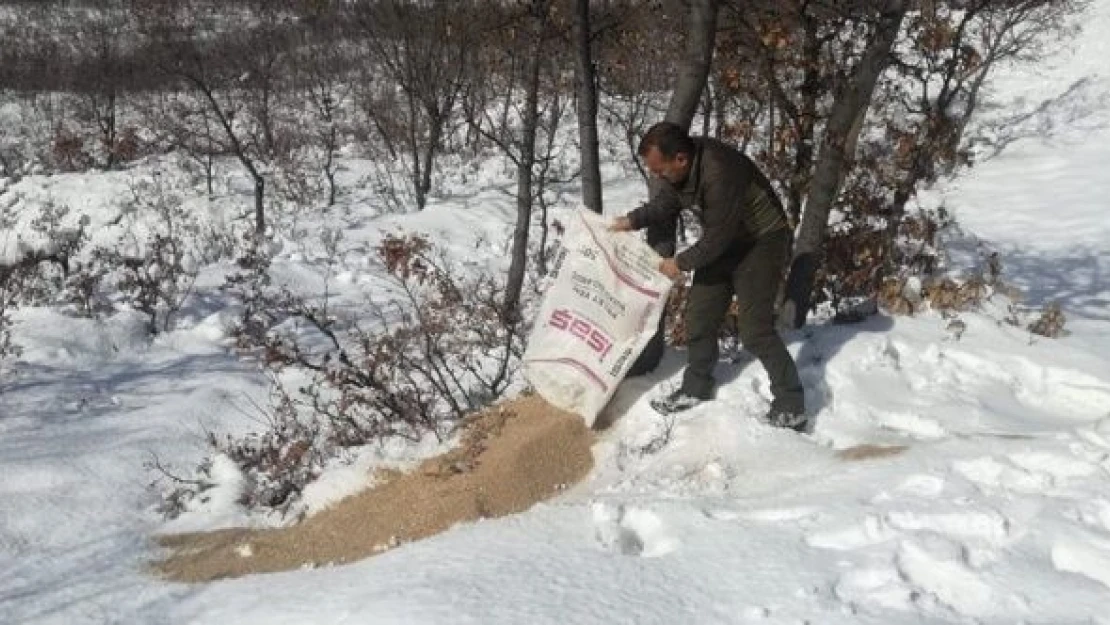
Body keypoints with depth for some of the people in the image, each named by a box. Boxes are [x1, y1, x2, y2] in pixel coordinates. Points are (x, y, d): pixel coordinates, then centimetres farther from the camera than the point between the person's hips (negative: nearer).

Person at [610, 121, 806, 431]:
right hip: (724, 241, 8)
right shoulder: (678, 167, -10)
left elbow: (718, 236, -28)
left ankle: (792, 408, -2)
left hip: (762, 240, -8)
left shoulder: (720, 172, -36)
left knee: (754, 329, -12)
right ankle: (695, 388, 26)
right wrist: (632, 221, -5)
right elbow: (664, 203, 9)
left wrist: (681, 263, -16)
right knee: (699, 316, 10)